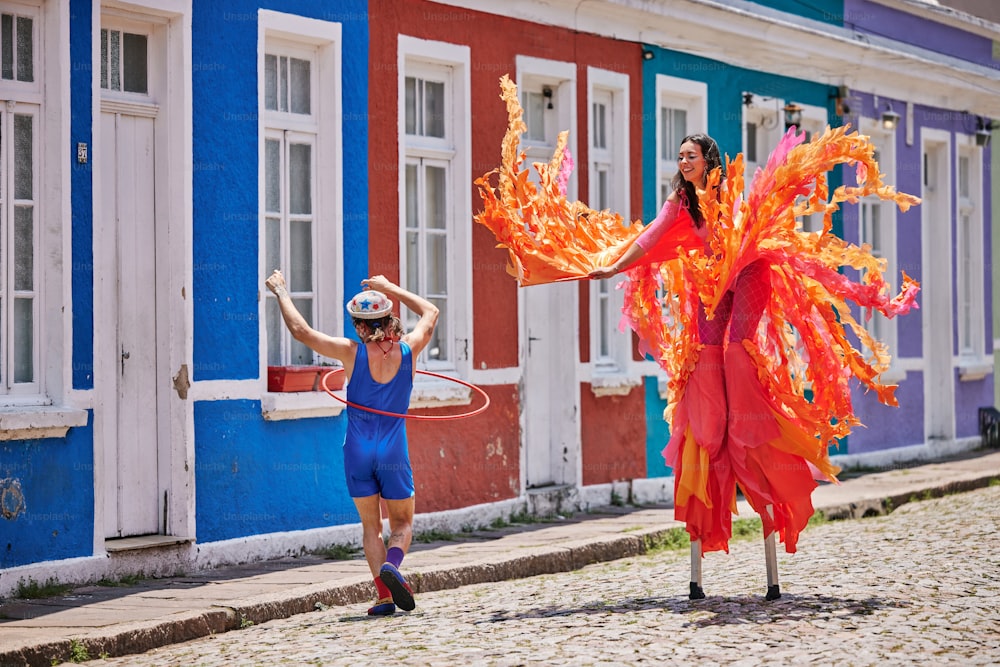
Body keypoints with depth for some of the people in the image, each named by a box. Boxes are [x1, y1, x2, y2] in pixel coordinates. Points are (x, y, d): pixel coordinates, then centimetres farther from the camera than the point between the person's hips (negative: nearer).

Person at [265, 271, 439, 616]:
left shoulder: (352, 353, -10)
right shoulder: (408, 349, -4)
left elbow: (300, 330, -7)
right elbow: (431, 312, 16)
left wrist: (281, 291, 6)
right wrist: (391, 289, 22)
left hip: (357, 451, 0)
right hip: (393, 451, 0)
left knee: (371, 526, 13)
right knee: (402, 523, 14)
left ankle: (384, 593, 1)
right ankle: (391, 565, -17)